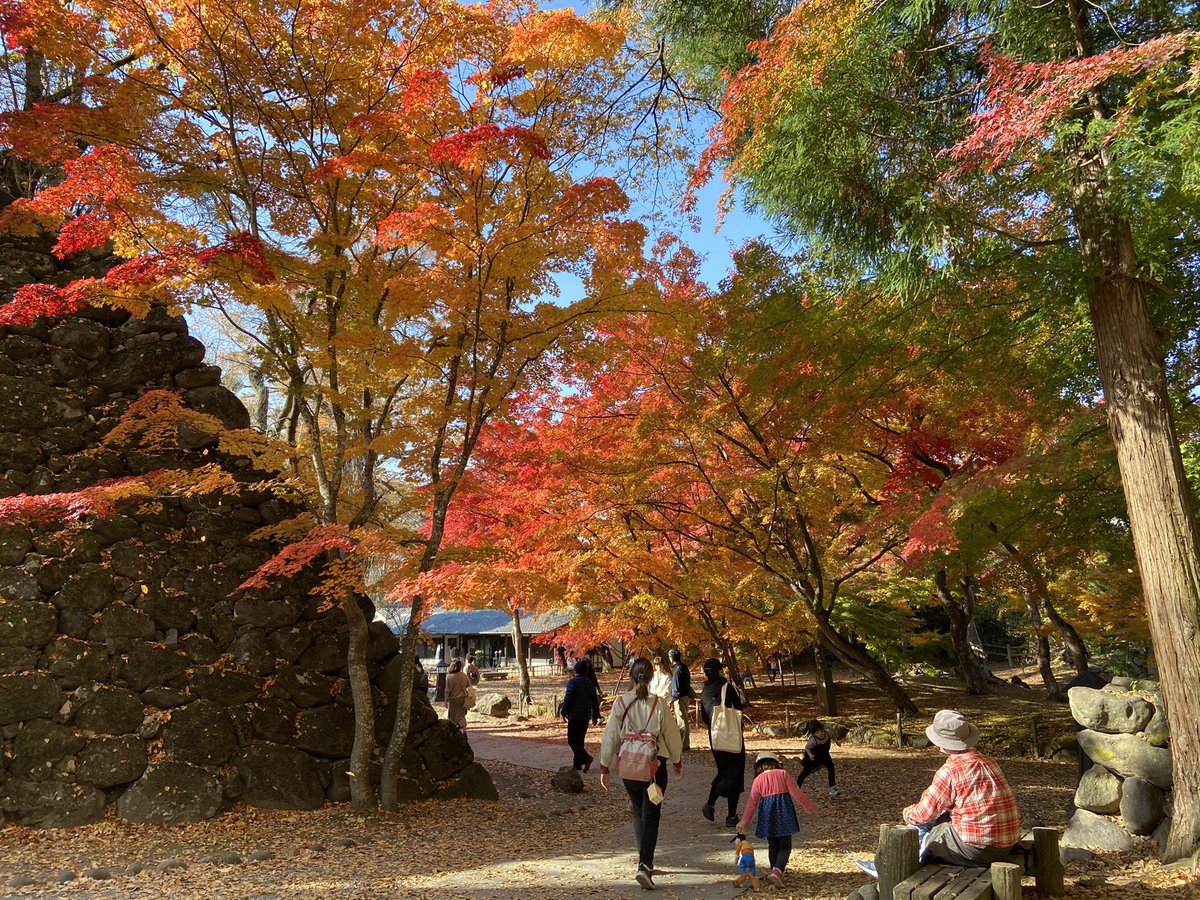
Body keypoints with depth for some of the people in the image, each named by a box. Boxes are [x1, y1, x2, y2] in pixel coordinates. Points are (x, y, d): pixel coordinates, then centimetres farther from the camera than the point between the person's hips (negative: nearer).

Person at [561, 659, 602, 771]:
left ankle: (586, 757, -19)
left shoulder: (573, 682, -10)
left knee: (572, 741, -4)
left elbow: (568, 698, -13)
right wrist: (595, 715, 21)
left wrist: (564, 712, -2)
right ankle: (577, 763, 17)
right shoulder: (590, 683, 11)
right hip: (586, 717, 7)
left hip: (575, 716, -7)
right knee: (580, 740, 14)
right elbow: (595, 701, 15)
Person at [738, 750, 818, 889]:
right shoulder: (783, 774, 1)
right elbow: (796, 792, -1)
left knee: (773, 846, 17)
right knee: (785, 846, 3)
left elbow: (752, 801, 4)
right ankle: (777, 871, -17)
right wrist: (810, 807, 9)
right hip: (783, 811, -2)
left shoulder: (758, 779, 5)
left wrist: (744, 821, 7)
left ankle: (775, 873, 23)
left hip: (767, 813, 2)